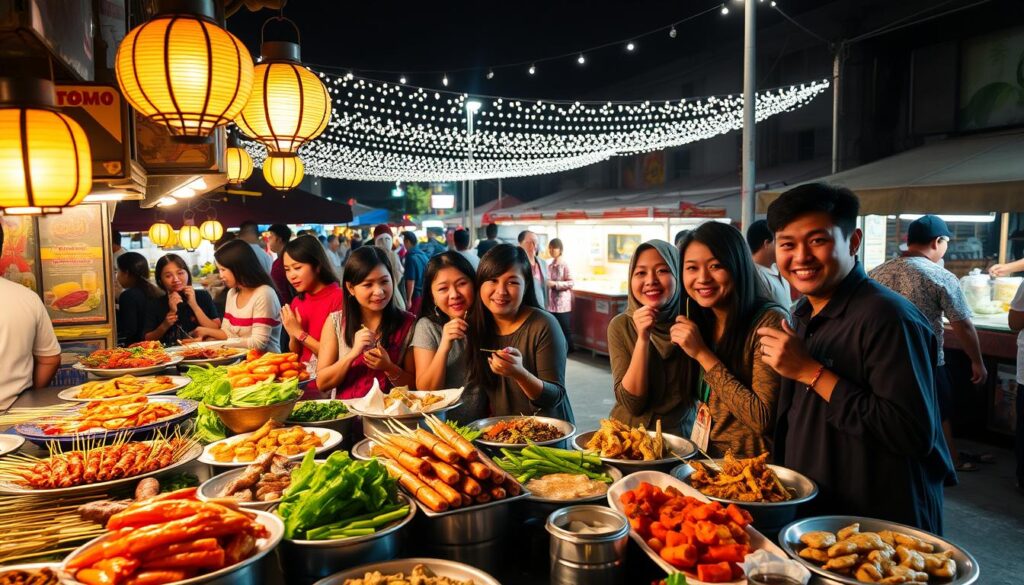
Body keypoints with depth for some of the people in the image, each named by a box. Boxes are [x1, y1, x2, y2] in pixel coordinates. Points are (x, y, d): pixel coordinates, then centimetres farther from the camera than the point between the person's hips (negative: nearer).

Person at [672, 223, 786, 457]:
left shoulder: (769, 321, -14)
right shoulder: (700, 322, 5)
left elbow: (763, 420, -19)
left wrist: (703, 354, -18)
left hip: (750, 464, -5)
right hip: (704, 456, 5)